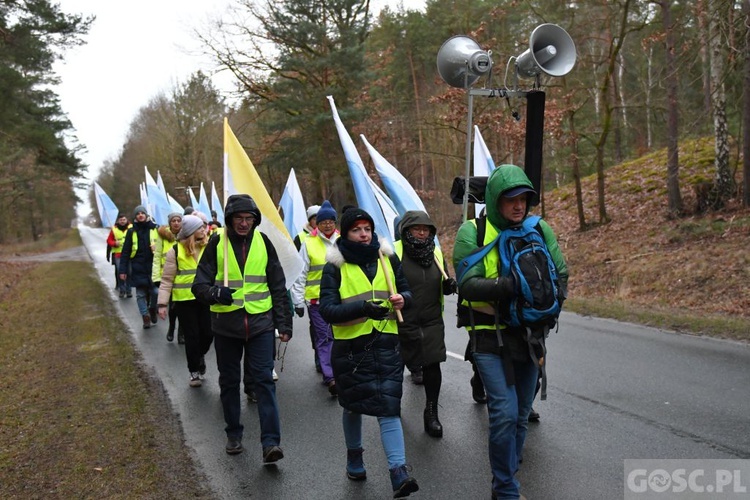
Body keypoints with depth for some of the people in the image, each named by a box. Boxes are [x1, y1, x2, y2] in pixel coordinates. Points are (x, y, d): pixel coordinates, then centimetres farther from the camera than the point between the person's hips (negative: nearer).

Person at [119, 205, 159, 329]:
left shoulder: (155, 229, 2)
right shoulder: (132, 232, 4)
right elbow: (125, 252, 4)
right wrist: (123, 270, -1)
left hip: (153, 266, -1)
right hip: (138, 269, 1)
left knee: (155, 291, -5)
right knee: (141, 294, 4)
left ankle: (152, 309, 24)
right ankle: (145, 317, 16)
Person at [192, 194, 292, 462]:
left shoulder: (262, 242, 2)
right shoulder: (217, 243, -3)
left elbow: (278, 287, 7)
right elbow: (200, 284, -3)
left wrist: (284, 324, 4)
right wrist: (215, 293, -26)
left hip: (260, 322, 0)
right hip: (226, 323, 0)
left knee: (264, 379, -6)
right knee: (229, 380, 12)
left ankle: (271, 442, -5)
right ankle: (234, 434, 29)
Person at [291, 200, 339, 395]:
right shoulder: (308, 243, -1)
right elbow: (301, 275, 0)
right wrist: (298, 301, -3)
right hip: (316, 298, -2)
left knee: (335, 336, 10)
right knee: (323, 337, -2)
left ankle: (329, 372, 23)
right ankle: (329, 377, -3)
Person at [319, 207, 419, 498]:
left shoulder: (387, 258, 5)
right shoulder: (335, 266, -4)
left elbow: (406, 290, 15)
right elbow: (327, 310, -12)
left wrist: (403, 299, -9)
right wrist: (362, 307, -26)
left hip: (386, 344, 1)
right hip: (350, 347, -1)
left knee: (388, 407, -8)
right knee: (354, 405, 16)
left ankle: (399, 473, -10)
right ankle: (354, 457, 39)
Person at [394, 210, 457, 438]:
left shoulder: (436, 254, 7)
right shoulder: (394, 253, -10)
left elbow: (442, 286, 18)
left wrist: (448, 286, -3)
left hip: (432, 323, 4)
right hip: (401, 323, -3)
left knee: (433, 366, -1)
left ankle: (431, 413, 15)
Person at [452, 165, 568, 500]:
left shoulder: (540, 230, 3)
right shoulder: (473, 233, -10)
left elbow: (561, 273, 9)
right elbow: (467, 284, -18)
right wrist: (510, 286, -32)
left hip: (529, 335, 5)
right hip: (490, 337, -5)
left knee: (520, 416, 15)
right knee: (505, 413, -13)